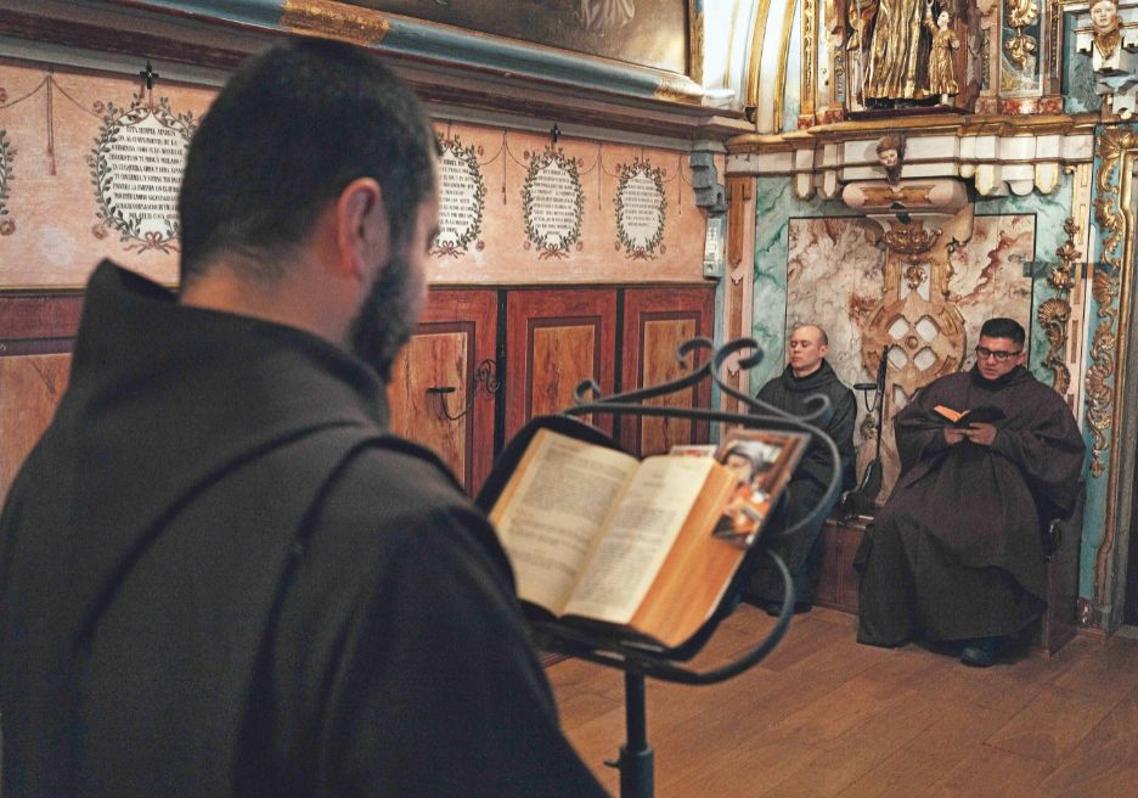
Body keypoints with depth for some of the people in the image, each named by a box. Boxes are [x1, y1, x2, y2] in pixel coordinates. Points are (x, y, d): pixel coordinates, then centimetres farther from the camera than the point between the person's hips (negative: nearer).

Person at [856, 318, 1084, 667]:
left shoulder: (1042, 399, 13)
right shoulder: (947, 387, 22)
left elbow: (1064, 452, -2)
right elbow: (905, 425, 16)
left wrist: (999, 439, -11)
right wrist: (942, 436, -5)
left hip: (1000, 487, -2)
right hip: (939, 479, 3)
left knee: (997, 535, -37)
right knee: (893, 521, -26)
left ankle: (984, 633, -22)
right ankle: (890, 624, -16)